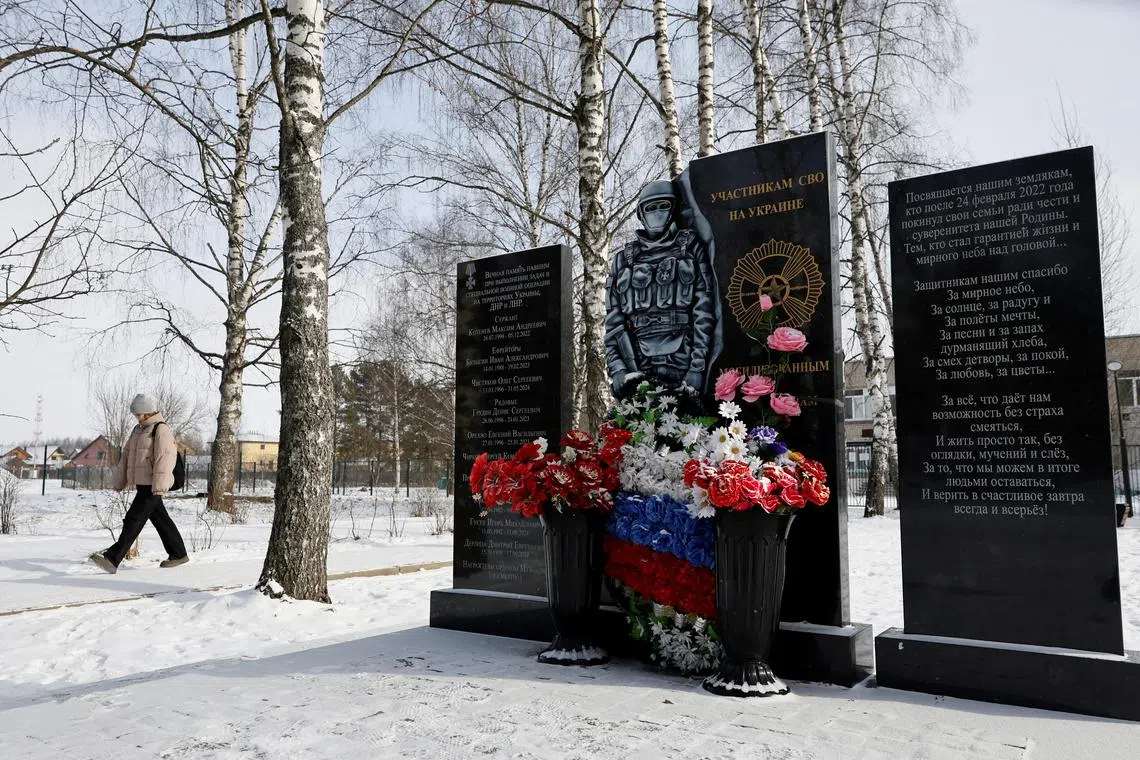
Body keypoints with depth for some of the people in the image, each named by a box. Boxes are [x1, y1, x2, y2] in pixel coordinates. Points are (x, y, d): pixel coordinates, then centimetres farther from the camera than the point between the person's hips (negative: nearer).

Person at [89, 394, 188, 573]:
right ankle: (178, 554, 23)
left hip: (152, 485, -9)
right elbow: (126, 455, 23)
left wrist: (160, 484, -28)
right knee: (160, 519, 14)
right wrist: (119, 481, 20)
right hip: (141, 484, 9)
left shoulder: (161, 429, -11)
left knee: (133, 520, -12)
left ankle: (112, 558, -14)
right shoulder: (138, 430, 18)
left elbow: (165, 457, -20)